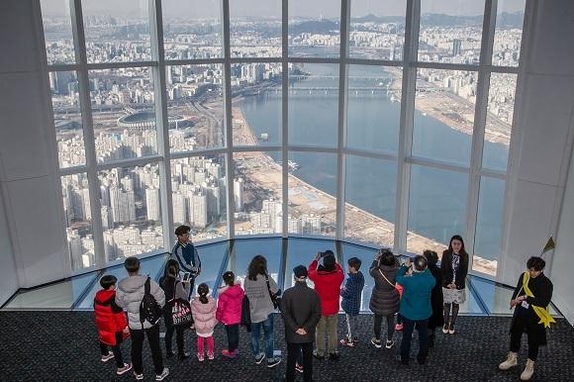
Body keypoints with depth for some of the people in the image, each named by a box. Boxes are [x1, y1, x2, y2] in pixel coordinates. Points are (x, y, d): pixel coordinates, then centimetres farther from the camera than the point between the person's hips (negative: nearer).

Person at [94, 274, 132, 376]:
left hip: (102, 324, 8)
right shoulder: (114, 297, -29)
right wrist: (124, 326, -16)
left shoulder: (98, 294, -6)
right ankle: (121, 367, 9)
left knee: (103, 339, 30)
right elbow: (118, 314, -25)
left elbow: (96, 309, 8)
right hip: (113, 327, -8)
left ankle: (105, 355, 56)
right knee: (115, 345, 0)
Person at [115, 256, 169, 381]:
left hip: (134, 323, 1)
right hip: (151, 320, -1)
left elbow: (119, 303, 0)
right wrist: (158, 307, 8)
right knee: (155, 347, 16)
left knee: (136, 347, 23)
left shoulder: (121, 287, -18)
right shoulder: (149, 283, -25)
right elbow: (161, 297, -13)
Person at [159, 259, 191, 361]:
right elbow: (185, 296, -19)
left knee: (169, 331, 21)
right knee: (179, 333, 11)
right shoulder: (177, 283, -26)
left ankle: (168, 352, 34)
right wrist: (187, 285, -7)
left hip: (166, 310, 5)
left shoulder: (162, 280, -8)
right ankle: (181, 354, 24)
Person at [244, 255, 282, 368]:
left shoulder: (247, 279, -5)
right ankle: (270, 359, 17)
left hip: (253, 312, 4)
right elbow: (277, 291, -11)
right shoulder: (266, 277, -16)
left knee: (254, 335, 17)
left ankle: (257, 356, 32)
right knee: (268, 335, 9)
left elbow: (247, 294, 4)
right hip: (266, 311, -4)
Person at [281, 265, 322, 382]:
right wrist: (306, 328, -10)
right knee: (308, 359, 14)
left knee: (291, 359, 13)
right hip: (308, 334, 1)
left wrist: (295, 328, -10)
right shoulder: (314, 293, -8)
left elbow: (285, 314, -13)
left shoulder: (288, 293, -11)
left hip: (292, 334, -1)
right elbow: (317, 314, -10)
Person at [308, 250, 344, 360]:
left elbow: (310, 271, 2)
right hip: (333, 310, 1)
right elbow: (339, 270, 6)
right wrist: (333, 261, 10)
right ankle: (333, 353, 29)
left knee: (320, 332, 15)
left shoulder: (317, 275, -23)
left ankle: (320, 353, 27)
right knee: (333, 331, 18)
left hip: (320, 309, -1)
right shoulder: (338, 276, -20)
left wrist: (316, 259, 12)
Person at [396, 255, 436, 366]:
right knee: (423, 336, 22)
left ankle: (404, 359, 35)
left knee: (406, 336, 19)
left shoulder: (407, 280, -29)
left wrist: (405, 266, 3)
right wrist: (425, 269, 6)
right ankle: (422, 359, 40)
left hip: (408, 313, -1)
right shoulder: (431, 280, -24)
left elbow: (398, 278, -6)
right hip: (424, 313, 1)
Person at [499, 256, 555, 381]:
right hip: (520, 313, 5)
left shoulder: (546, 283, -19)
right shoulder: (524, 276, -5)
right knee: (515, 335, 19)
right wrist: (514, 299, -9)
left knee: (533, 341, 10)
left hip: (535, 317, -5)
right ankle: (512, 359, 41)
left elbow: (544, 302, -28)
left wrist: (526, 298, -32)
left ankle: (530, 367, 29)